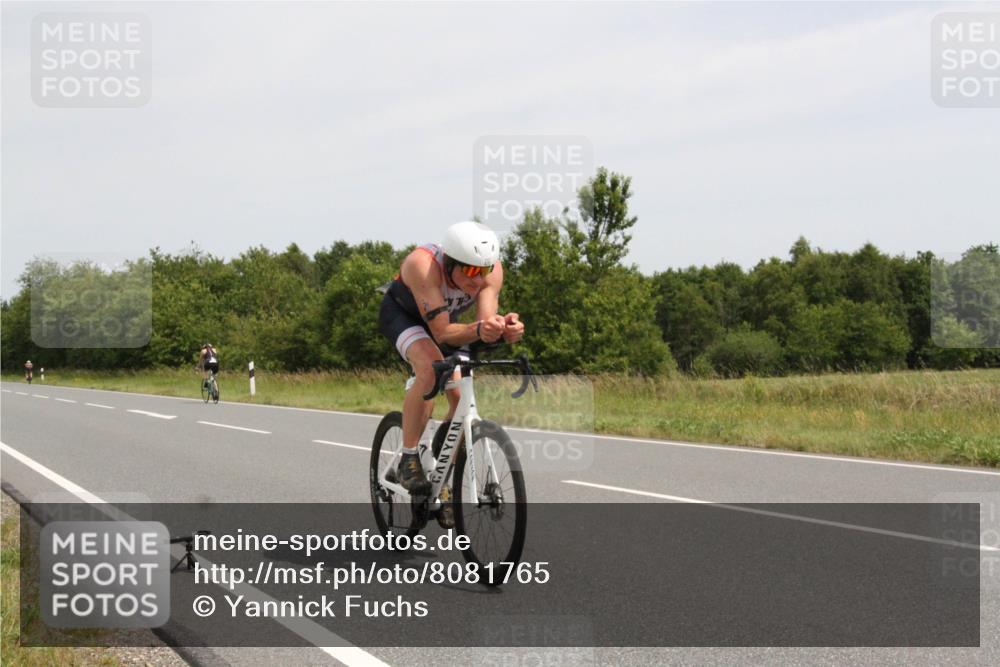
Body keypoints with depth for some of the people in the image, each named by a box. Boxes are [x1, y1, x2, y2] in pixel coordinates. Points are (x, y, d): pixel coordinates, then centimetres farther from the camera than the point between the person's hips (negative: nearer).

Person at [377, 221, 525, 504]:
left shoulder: (492, 269, -28)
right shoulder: (423, 264, -41)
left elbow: (485, 321, -33)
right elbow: (442, 332, -43)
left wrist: (504, 328, -56)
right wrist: (477, 330, -61)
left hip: (445, 318, 5)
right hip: (401, 313, -5)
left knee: (462, 398, -9)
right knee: (430, 369, -34)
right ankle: (408, 461, -22)